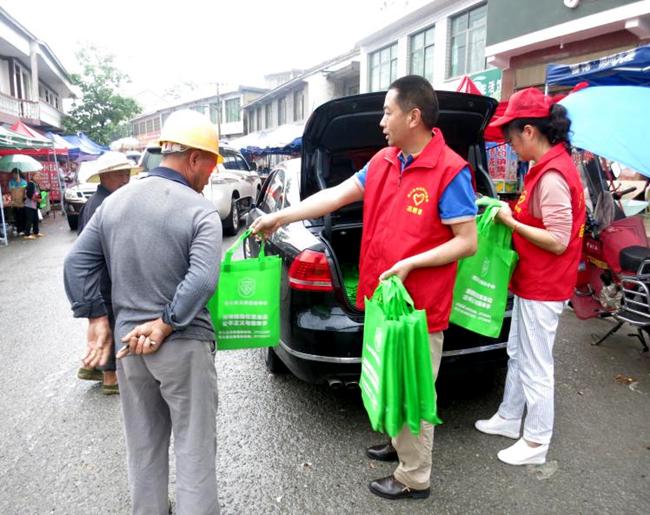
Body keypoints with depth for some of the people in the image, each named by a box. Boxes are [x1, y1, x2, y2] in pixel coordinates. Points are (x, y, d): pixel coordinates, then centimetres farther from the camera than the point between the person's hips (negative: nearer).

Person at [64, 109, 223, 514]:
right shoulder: (200, 211, -15)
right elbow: (202, 281, -26)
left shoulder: (114, 201, 4)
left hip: (127, 340, 6)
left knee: (143, 443, 22)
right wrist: (165, 325, -16)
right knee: (194, 445, 8)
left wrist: (97, 318, 6)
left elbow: (77, 264, 5)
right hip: (183, 344, -6)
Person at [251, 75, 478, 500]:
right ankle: (401, 444, 46)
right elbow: (335, 197, 8)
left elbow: (468, 242, -15)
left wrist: (410, 264, -23)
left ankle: (414, 478, 27)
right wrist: (280, 217, 6)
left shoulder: (450, 171, -16)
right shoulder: (382, 162, 6)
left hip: (421, 307, -7)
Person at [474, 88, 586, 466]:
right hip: (532, 282, 10)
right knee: (517, 355, 21)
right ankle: (509, 419, 38)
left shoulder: (552, 176, -23)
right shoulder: (551, 166, 8)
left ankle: (536, 442, 22)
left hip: (543, 289, -10)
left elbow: (558, 241, -24)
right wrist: (514, 213, 3)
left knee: (535, 367, 4)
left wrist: (511, 222, -19)